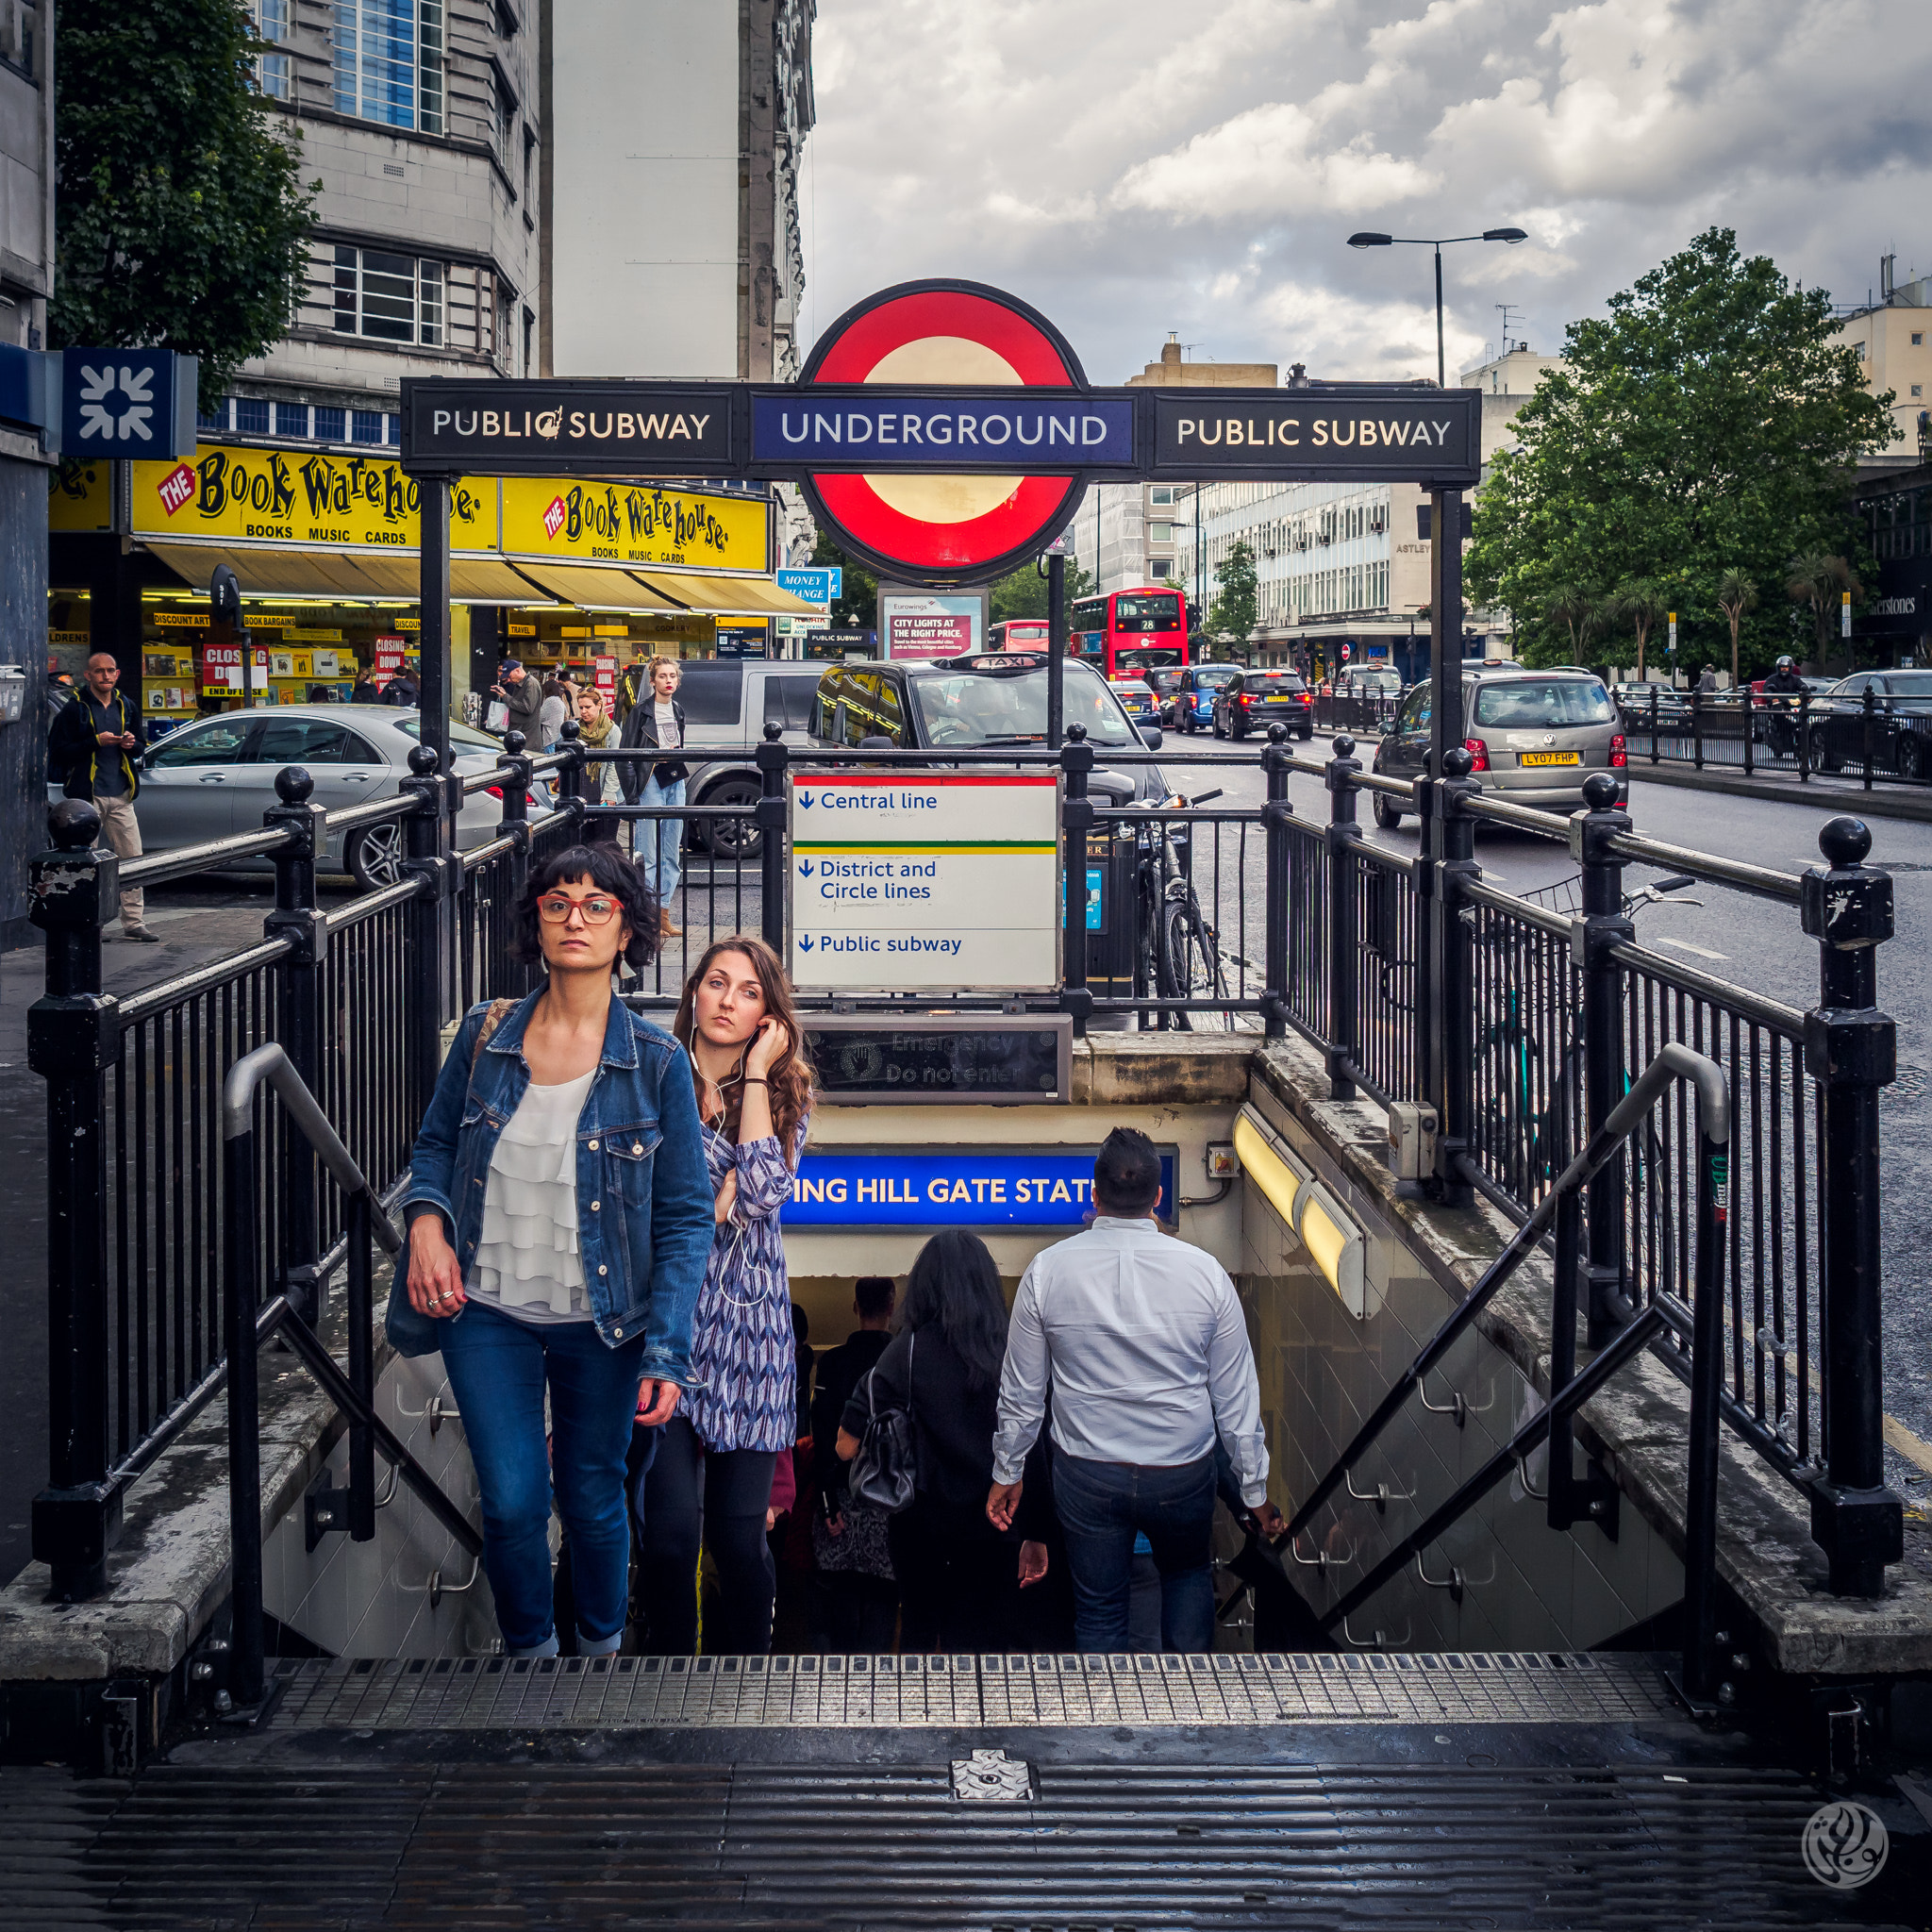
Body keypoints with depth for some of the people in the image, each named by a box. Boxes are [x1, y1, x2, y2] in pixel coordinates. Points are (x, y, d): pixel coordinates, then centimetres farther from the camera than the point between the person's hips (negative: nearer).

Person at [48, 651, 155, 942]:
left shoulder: (125, 707, 13)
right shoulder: (74, 709, -3)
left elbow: (141, 745, 23)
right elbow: (57, 753, -9)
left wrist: (132, 744, -1)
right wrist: (96, 742, -16)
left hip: (121, 796, 5)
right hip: (87, 795, -5)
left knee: (132, 859, 3)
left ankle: (134, 924, 9)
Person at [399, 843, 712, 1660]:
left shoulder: (656, 1063, -9)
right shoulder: (485, 1037, -2)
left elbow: (685, 1217, -7)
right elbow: (435, 1141, 13)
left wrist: (666, 1351, -15)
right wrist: (426, 1218, -9)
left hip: (601, 1323, -1)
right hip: (488, 1316, 1)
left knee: (591, 1499, 12)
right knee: (510, 1503, -2)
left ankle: (602, 1647, 38)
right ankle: (528, 1651, 25)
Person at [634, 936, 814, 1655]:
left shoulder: (784, 1097, 9)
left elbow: (763, 1195, -11)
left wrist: (755, 1076, -6)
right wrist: (726, 1191, -8)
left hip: (745, 1327, 2)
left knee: (740, 1532, 3)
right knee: (672, 1523, -10)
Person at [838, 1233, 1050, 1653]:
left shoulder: (911, 1347, -8)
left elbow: (847, 1446, -10)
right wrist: (1036, 1538, 5)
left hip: (922, 1521, -1)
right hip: (996, 1529, 1)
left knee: (919, 1634, 17)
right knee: (985, 1648, 6)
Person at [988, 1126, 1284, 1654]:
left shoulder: (1047, 1270, -11)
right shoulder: (1205, 1272, -11)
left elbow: (1021, 1390, -2)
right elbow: (1237, 1395, -4)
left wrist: (1007, 1472, 13)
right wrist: (1255, 1490, 7)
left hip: (1086, 1473, 0)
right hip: (1183, 1472, 0)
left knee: (1098, 1609, 15)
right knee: (1188, 1574, 28)